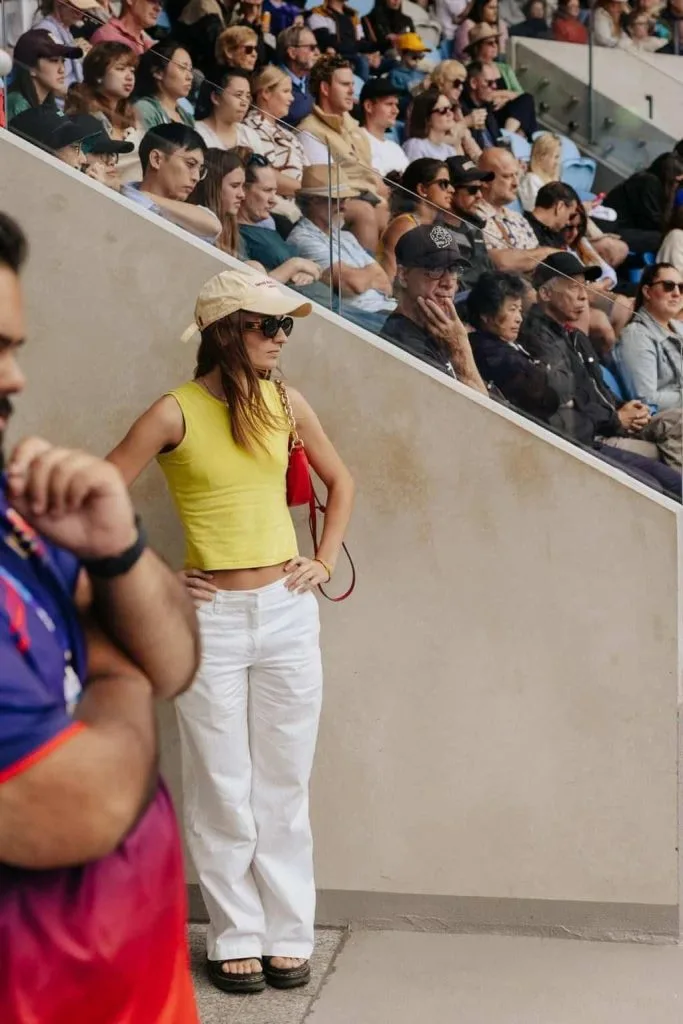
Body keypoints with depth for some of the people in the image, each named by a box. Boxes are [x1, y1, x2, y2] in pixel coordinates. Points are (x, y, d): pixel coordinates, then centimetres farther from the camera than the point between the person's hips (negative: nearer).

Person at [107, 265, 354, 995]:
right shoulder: (175, 413, -10)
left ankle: (289, 934, 23)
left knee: (284, 785, 10)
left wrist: (324, 560, 8)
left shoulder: (285, 403, 3)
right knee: (221, 791, 6)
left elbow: (339, 481, 17)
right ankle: (235, 938, 22)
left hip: (287, 612, 3)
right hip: (210, 620, -3)